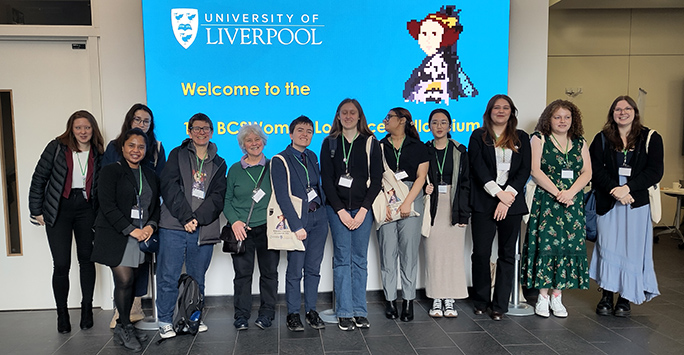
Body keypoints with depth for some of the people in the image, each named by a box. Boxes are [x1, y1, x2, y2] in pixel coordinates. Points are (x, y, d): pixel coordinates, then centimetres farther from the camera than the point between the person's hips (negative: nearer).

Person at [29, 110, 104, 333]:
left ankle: (87, 309, 22)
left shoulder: (98, 154, 4)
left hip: (86, 209, 2)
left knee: (86, 259, 6)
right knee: (61, 264, -2)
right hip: (59, 209, -2)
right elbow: (39, 177, 0)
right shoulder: (57, 147, -3)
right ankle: (62, 313, 16)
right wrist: (36, 211, -1)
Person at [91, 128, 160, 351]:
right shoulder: (111, 171, -1)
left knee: (132, 282, 5)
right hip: (116, 237, -5)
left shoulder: (150, 175, 16)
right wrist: (131, 230, -14)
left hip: (141, 237, 5)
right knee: (124, 281, -9)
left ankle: (122, 328, 19)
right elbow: (108, 206, -10)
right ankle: (126, 328, 8)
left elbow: (156, 205, 18)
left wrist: (150, 226, -2)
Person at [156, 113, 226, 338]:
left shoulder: (218, 163, 14)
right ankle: (165, 321, 12)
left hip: (203, 230, 2)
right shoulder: (177, 155, 9)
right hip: (174, 227, -2)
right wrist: (186, 217, -14)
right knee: (168, 276, 0)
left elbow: (218, 196, 3)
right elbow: (169, 186, -4)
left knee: (197, 278, 9)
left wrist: (197, 218, -12)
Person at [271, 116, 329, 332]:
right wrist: (296, 225, -17)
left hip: (318, 217, 5)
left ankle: (311, 310, 21)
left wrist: (323, 203, 6)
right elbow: (282, 197, -13)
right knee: (295, 269, 0)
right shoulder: (280, 161, -7)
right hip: (298, 219, -5)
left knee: (313, 267, 10)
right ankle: (293, 314, 14)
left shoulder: (312, 157, 13)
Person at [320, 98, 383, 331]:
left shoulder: (371, 143, 4)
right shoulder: (330, 143, 5)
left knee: (360, 259, 5)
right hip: (337, 209, 0)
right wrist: (341, 211, -7)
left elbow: (376, 180, 1)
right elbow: (326, 180, 1)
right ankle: (345, 313, 7)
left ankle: (360, 312, 12)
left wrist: (363, 210, -7)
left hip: (362, 209, 0)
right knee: (342, 258, 0)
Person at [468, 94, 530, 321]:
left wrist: (508, 197, -9)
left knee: (507, 254, 4)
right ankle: (481, 301, 15)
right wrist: (498, 192, -13)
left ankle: (500, 306, 13)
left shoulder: (521, 138, 13)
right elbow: (477, 167, -4)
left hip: (511, 202, 2)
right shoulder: (478, 136, 8)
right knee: (481, 253, -1)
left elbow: (524, 170, 4)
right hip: (483, 202, -1)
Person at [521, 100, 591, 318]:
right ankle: (543, 297, 6)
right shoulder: (539, 139, 2)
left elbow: (587, 172, 5)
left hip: (573, 203, 4)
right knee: (545, 244, -5)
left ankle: (557, 297, 13)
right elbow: (535, 170, -8)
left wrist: (570, 192, -12)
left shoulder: (580, 143, 13)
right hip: (546, 200, -4)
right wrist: (557, 193, -14)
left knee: (569, 244, 3)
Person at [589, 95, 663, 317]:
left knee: (631, 249, 1)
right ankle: (607, 296, 12)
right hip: (608, 203, 1)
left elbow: (655, 171, -5)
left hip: (637, 204, -1)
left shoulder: (650, 138, 4)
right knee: (607, 248, 2)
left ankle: (625, 298, 13)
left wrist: (628, 187, -17)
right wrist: (614, 189, -17)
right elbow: (595, 169, -3)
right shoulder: (602, 139, 8)